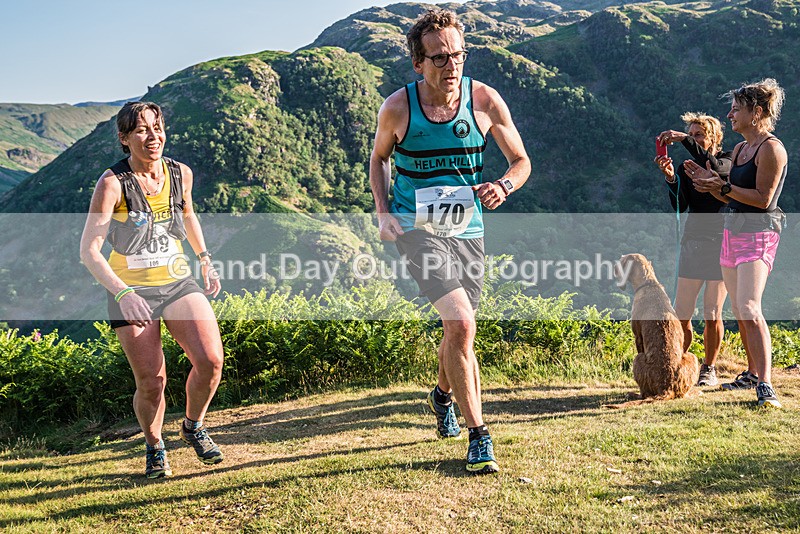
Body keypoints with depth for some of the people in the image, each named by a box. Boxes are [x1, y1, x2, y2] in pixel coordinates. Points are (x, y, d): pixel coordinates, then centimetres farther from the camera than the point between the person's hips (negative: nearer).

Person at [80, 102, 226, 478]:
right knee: (152, 383, -6)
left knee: (211, 361, -15)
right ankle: (154, 447, 26)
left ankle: (193, 427, 16)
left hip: (178, 283, 3)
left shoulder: (180, 174, -1)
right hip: (131, 291, -3)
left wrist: (205, 261, 20)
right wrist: (123, 294, -34)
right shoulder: (112, 183, -15)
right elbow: (89, 251, -21)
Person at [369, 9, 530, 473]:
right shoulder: (397, 108, -9)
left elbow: (522, 161, 2)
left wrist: (503, 187, -20)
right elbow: (379, 158, 11)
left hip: (467, 228, 3)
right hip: (416, 226, -3)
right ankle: (478, 435, -9)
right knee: (461, 323, -20)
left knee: (460, 330, 14)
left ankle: (443, 393, 47)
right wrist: (383, 212, -2)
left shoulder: (485, 100, -7)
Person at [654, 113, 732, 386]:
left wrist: (684, 140, -25)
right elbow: (679, 207, -2)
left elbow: (714, 168, -26)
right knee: (681, 315, 0)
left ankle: (709, 369, 14)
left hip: (720, 244, -3)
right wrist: (670, 178, -17)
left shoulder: (728, 161, 1)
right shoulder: (686, 166, 11)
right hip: (692, 243, 3)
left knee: (712, 315, 0)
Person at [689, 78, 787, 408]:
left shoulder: (771, 148, -11)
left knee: (750, 309, -19)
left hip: (759, 233, -9)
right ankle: (752, 374, 26)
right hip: (732, 231, 9)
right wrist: (708, 182, 8)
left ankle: (766, 386, -18)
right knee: (739, 311, 13)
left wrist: (723, 186, -18)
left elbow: (763, 198, -16)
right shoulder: (739, 149, 16)